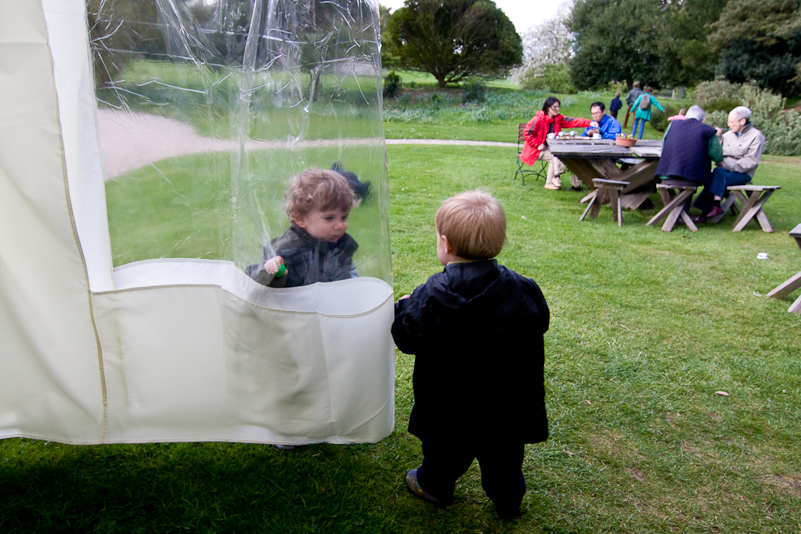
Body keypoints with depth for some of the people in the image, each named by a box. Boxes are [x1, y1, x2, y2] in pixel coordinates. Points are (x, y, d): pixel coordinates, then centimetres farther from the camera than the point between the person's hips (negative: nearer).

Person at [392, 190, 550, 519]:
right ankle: (508, 499, 45)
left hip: (450, 405, -1)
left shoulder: (431, 296, -23)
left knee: (444, 450, 25)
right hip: (508, 404, 2)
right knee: (503, 455, 24)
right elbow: (539, 325, 1)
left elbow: (406, 337, -13)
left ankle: (434, 486, 49)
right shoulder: (522, 290, -15)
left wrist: (403, 307, 6)